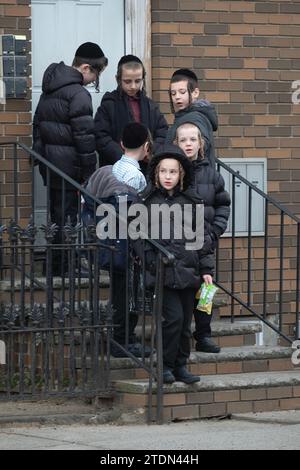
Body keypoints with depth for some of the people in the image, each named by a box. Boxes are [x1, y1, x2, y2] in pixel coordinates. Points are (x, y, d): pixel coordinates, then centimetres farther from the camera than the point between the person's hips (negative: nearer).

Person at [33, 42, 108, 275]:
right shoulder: (78, 94, -16)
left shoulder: (50, 89, 12)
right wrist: (89, 174, -15)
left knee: (57, 215, 16)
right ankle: (65, 269, 2)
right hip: (69, 166, -8)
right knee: (67, 216, -2)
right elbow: (85, 137, -18)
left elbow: (38, 125, 19)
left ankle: (56, 265, 23)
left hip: (49, 166, 8)